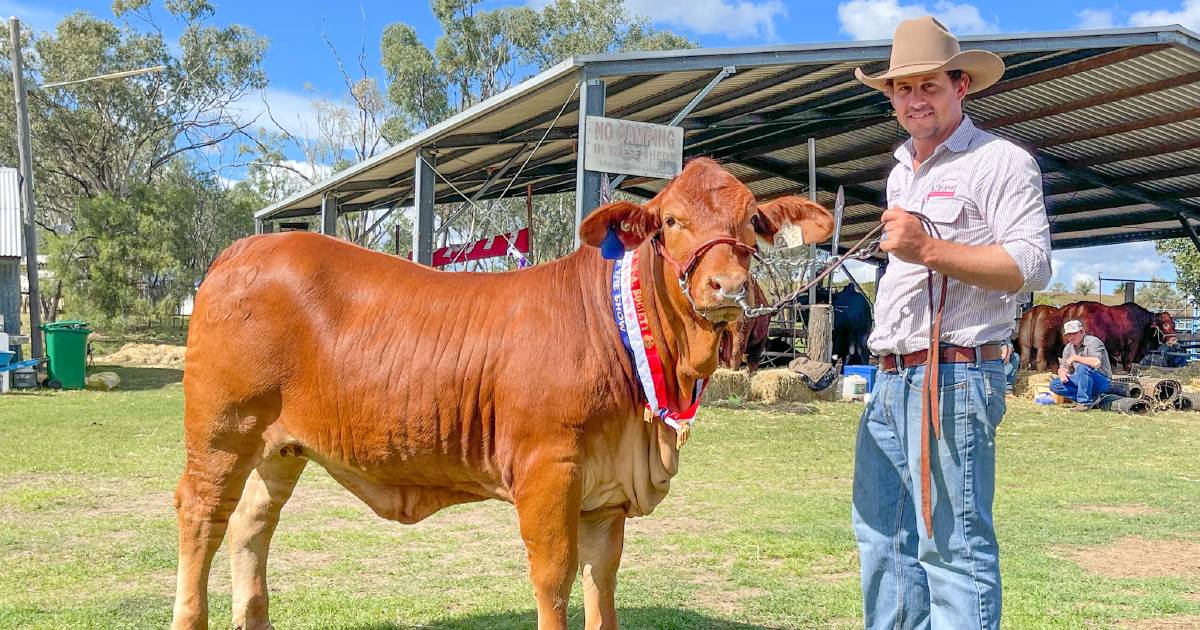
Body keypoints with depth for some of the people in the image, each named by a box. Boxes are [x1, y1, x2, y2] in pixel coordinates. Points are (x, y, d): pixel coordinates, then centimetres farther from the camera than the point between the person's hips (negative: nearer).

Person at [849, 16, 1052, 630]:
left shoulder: (1001, 162, -4)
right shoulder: (901, 173, 22)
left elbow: (1033, 267, -15)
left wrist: (929, 249, -24)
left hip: (955, 376, -8)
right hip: (890, 379, 8)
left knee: (950, 541, -6)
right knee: (881, 533, 11)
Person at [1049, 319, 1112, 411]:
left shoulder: (1093, 342, -17)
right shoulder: (1069, 347, 7)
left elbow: (1097, 363, -35)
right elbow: (1062, 367, 11)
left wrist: (1075, 358, -26)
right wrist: (1062, 373, -14)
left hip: (1102, 381, -8)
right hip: (1080, 381, 8)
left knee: (1082, 367, -35)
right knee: (1054, 384, -7)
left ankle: (1085, 402, -23)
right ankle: (1091, 398, -8)